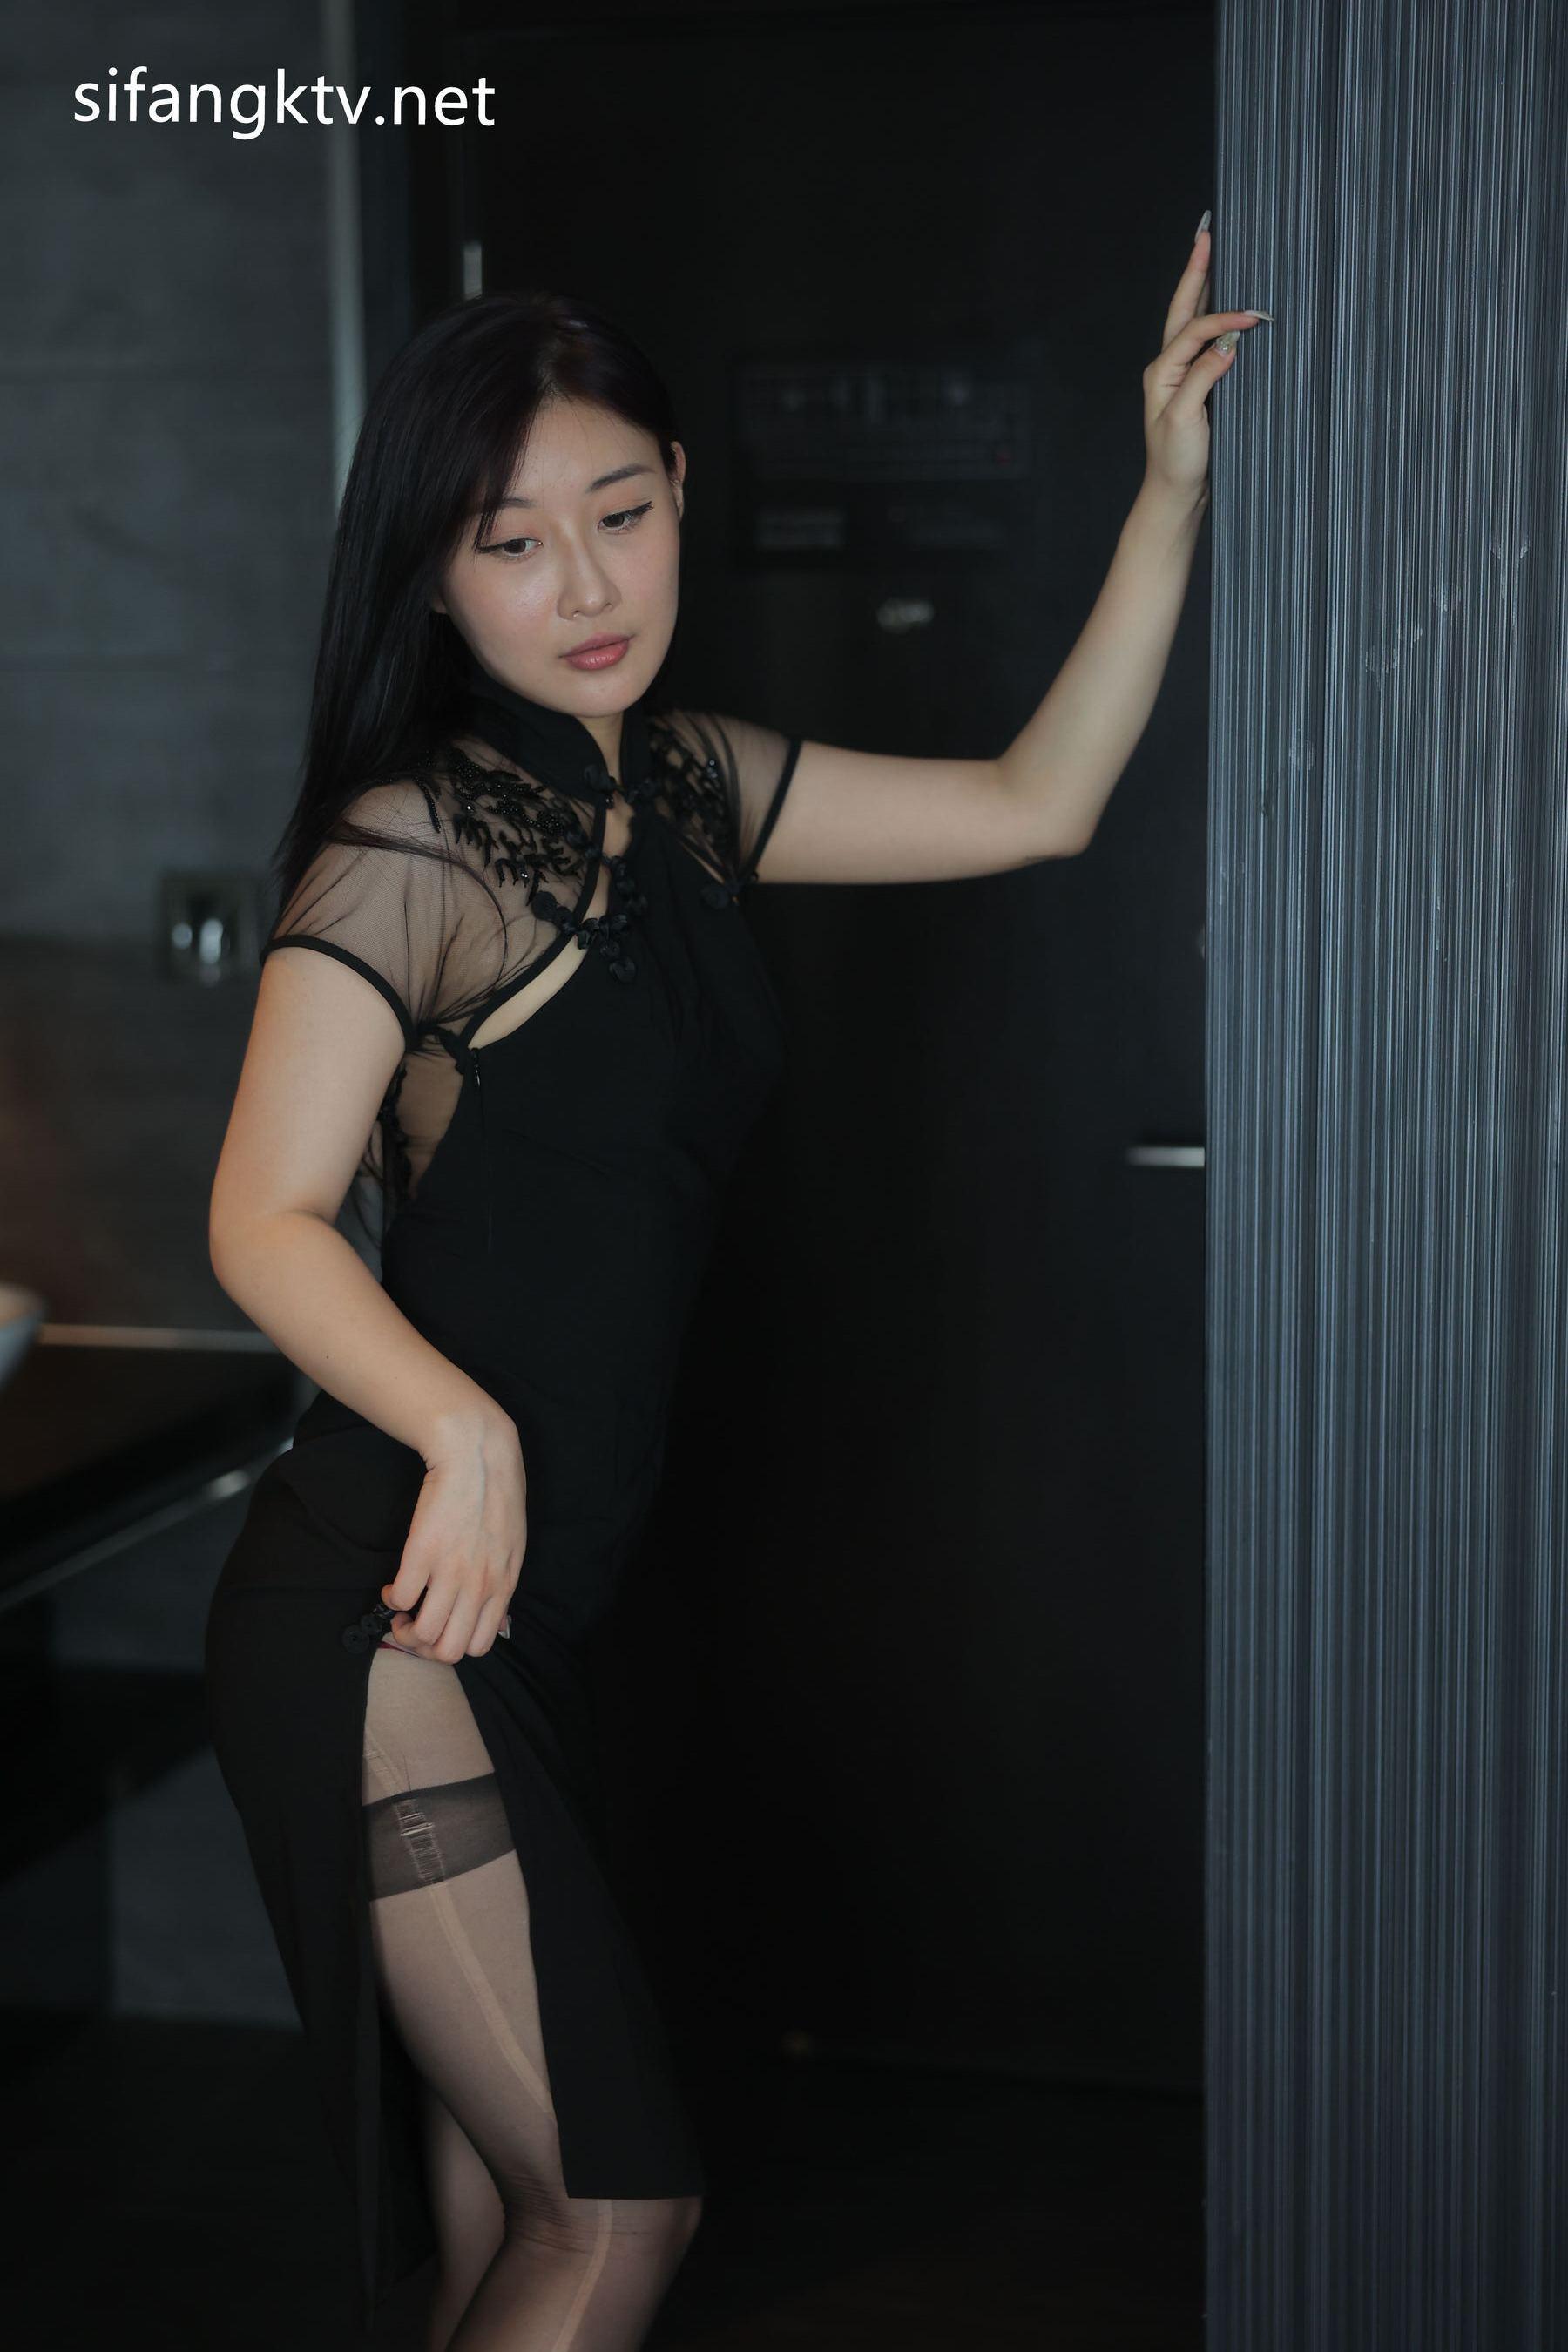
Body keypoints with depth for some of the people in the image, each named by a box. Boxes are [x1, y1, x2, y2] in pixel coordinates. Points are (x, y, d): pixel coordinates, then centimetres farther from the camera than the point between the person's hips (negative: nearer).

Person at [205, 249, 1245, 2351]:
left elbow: (1031, 806, 18)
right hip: (386, 1614, -7)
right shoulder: (411, 840, -11)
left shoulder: (690, 788, 12)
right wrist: (465, 1428, -31)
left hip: (521, 1618, 7)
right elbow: (266, 1222, -15)